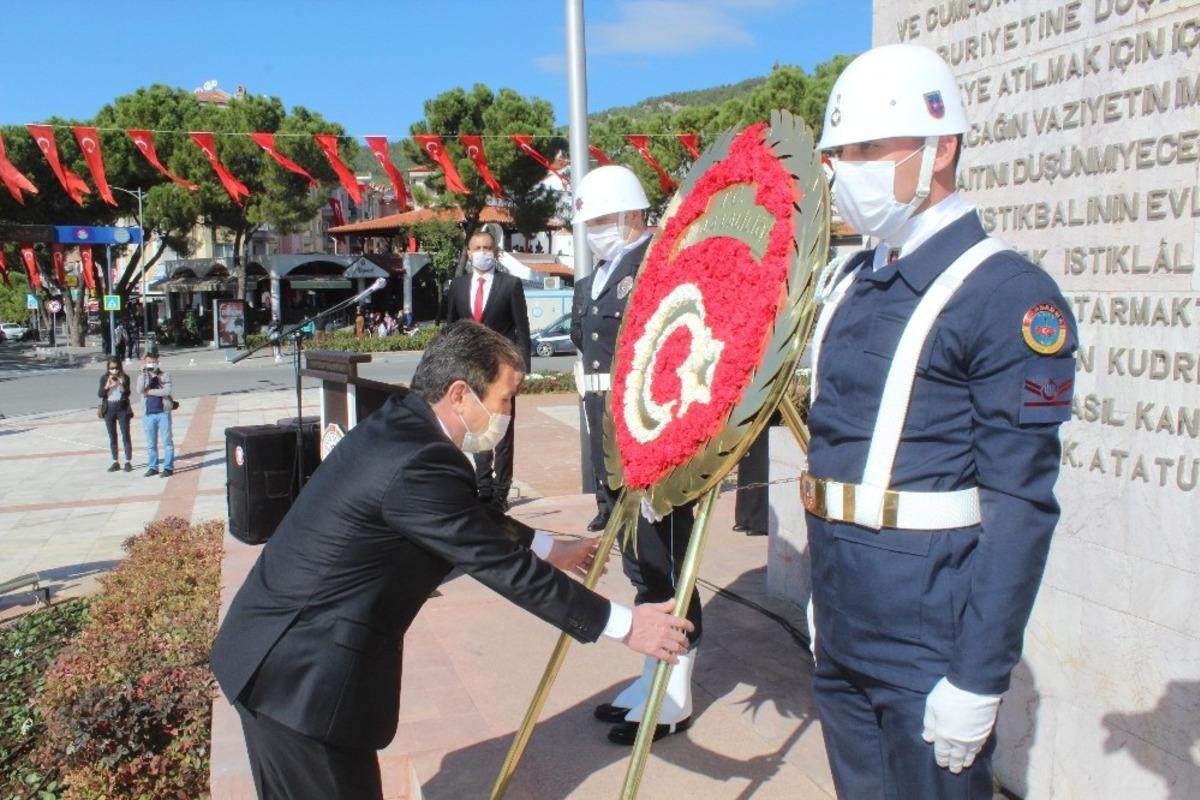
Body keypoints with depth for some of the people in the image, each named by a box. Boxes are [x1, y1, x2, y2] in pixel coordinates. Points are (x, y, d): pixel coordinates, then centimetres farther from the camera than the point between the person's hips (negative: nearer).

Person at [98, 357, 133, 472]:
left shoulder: (124, 378, -3)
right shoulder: (104, 378, 2)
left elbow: (127, 393, -11)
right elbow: (100, 394, -3)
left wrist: (122, 385, -27)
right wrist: (107, 386, -18)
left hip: (122, 410, -2)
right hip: (109, 410, 2)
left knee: (125, 436, 0)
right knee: (112, 437, 8)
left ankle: (128, 462, 4)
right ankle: (115, 462, 15)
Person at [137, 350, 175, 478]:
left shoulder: (164, 376, 2)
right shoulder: (142, 377, 8)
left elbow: (166, 391, -13)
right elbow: (140, 390, -12)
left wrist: (149, 391, -9)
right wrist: (144, 373, -15)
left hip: (163, 413, -3)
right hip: (148, 414, 3)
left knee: (167, 441, -2)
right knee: (150, 443, 9)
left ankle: (168, 467, 2)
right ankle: (152, 467, 18)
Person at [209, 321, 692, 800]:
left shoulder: (397, 426, 3)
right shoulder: (417, 465, -26)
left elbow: (474, 520, 18)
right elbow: (503, 568, -22)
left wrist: (550, 549, 26)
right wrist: (625, 625, -15)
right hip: (304, 671, -10)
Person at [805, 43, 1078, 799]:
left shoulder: (1009, 293, -14)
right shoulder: (850, 280, 9)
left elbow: (1019, 503, -17)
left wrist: (979, 678, -17)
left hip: (929, 629, -7)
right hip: (840, 624, 7)